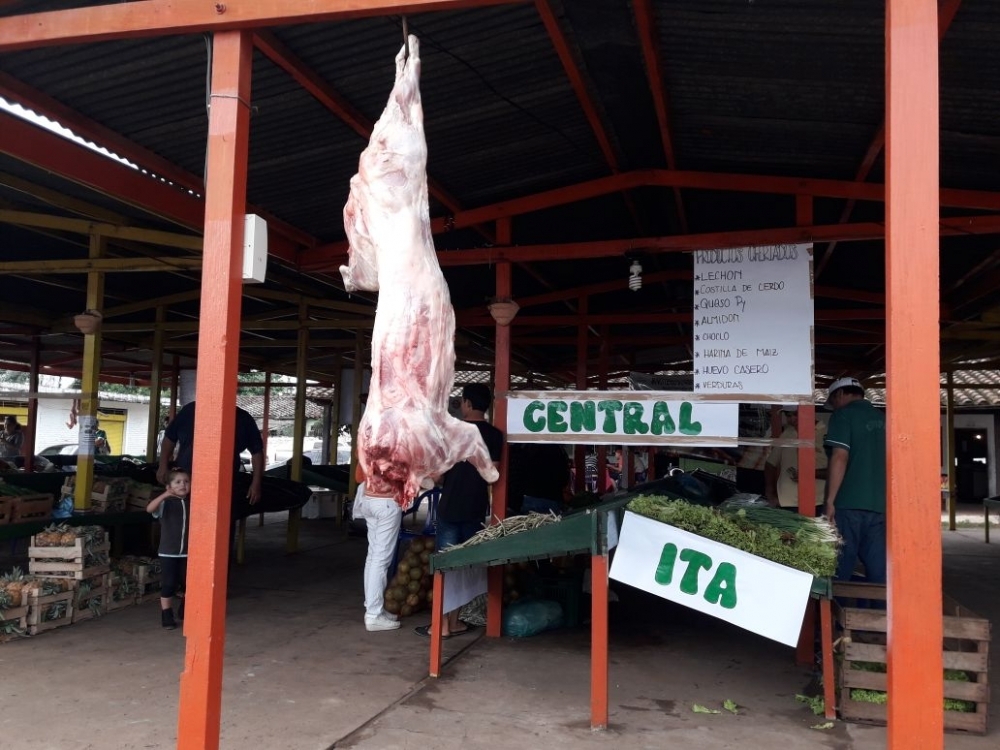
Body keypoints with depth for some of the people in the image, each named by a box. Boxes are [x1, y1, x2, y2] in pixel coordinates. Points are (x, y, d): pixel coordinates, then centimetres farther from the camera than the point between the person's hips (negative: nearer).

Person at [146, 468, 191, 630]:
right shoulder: (166, 503, -8)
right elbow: (149, 509, -28)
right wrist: (164, 495, -40)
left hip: (188, 552, 3)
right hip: (168, 552, -3)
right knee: (168, 584, 1)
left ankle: (184, 611, 34)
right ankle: (166, 615, 14)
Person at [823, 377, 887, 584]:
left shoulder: (844, 415, -3)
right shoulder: (882, 419, 16)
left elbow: (840, 458, -13)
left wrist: (830, 501, -12)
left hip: (848, 504, -6)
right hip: (879, 505, 6)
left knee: (839, 573, 0)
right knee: (878, 572, 6)